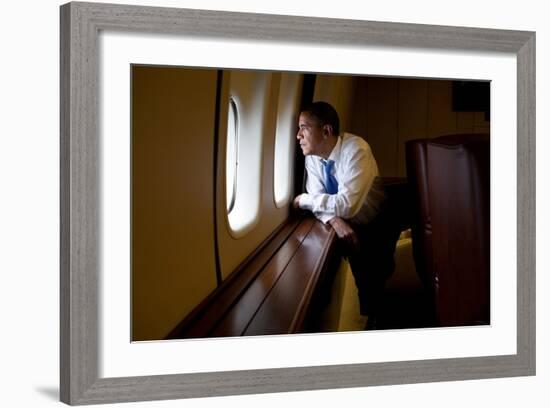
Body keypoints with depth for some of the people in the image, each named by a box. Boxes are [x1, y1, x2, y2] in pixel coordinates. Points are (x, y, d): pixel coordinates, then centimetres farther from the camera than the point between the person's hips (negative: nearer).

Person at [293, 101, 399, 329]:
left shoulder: (356, 150, -28)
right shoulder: (312, 156, -8)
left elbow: (347, 204, -36)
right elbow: (319, 198, -12)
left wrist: (304, 200, -26)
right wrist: (334, 219, -33)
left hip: (374, 228, -5)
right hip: (346, 226, 5)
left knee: (372, 274, -23)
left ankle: (372, 320, 2)